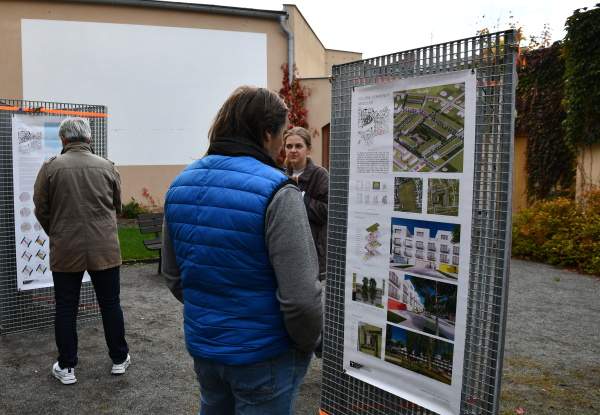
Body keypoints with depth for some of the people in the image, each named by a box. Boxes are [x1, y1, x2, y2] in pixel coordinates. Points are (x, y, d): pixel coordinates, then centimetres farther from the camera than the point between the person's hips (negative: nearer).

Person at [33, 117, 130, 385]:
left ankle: (66, 367, 21)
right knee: (110, 304, 12)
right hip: (105, 249, 1)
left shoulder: (51, 167, -5)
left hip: (65, 251, -1)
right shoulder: (107, 167, 0)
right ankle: (119, 359, 25)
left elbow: (41, 210, 1)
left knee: (66, 309, 11)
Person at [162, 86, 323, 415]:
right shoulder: (275, 192, -22)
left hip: (201, 345, 6)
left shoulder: (180, 185, -1)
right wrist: (308, 343, -6)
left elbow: (173, 276, 6)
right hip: (263, 355, -6)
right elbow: (300, 296, -25)